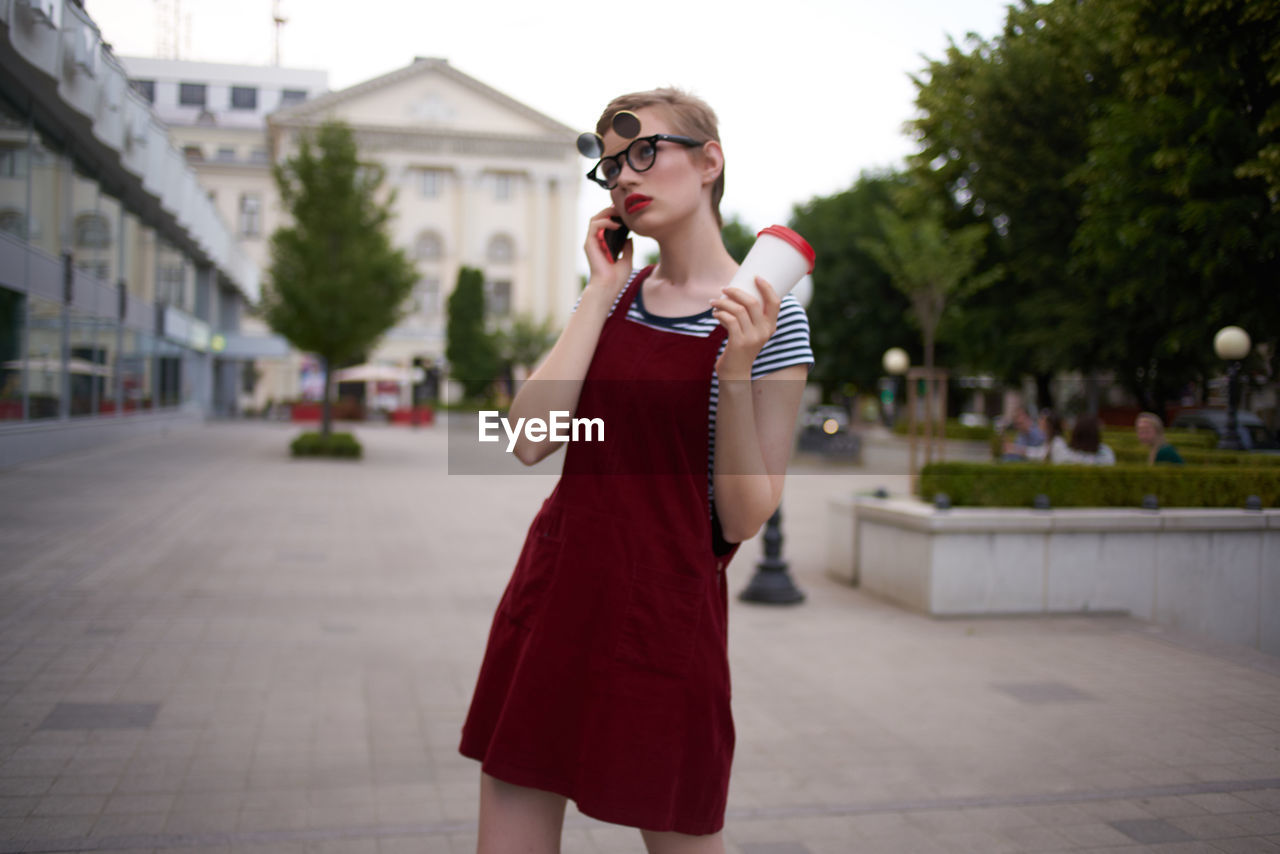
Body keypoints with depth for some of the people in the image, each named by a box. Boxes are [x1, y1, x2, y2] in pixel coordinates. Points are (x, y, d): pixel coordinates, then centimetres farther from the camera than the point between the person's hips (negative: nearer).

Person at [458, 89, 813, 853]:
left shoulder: (768, 321, -6)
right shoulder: (616, 295, 8)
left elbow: (744, 518, -9)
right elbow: (532, 439, -7)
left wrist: (735, 373, -21)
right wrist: (602, 290, -5)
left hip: (665, 612, -4)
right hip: (552, 595, 5)